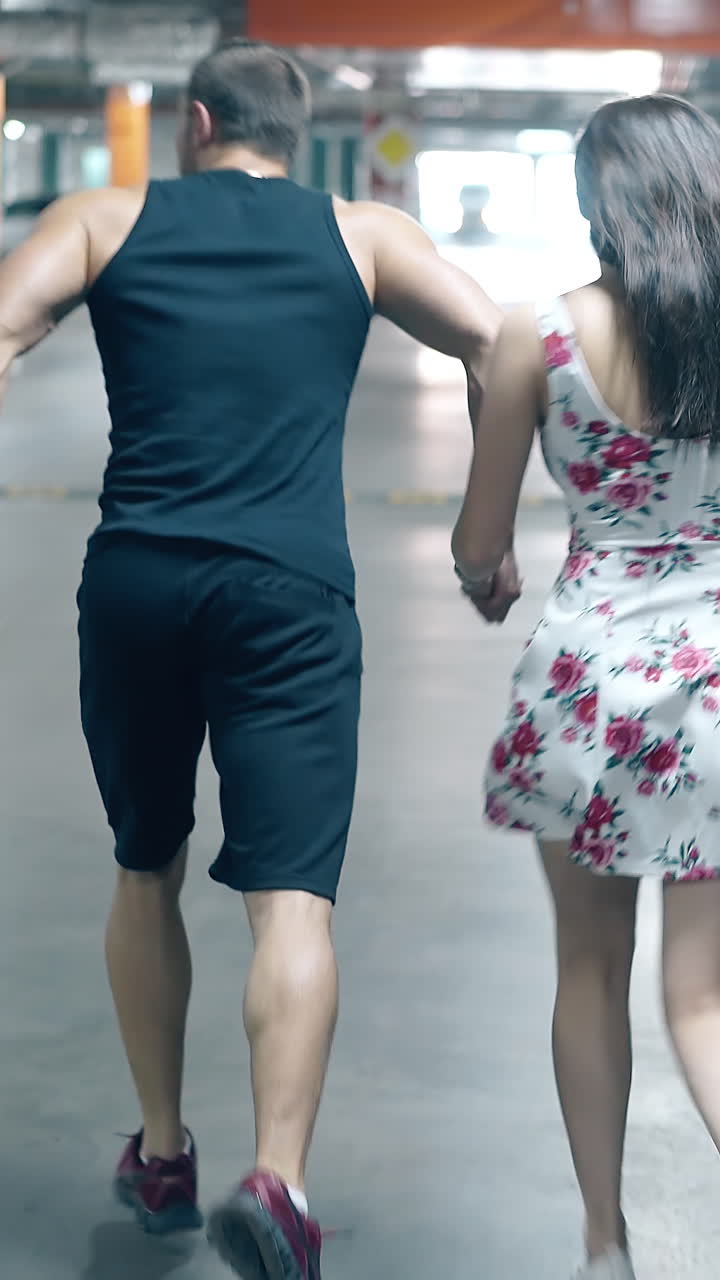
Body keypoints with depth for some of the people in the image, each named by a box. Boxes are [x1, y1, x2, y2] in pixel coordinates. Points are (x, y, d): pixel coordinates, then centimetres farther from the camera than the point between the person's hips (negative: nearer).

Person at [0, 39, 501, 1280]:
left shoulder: (107, 221, 11)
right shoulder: (361, 235, 11)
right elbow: (495, 348, 4)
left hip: (135, 581, 1)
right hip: (293, 593, -1)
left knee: (146, 873, 19)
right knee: (291, 899, -4)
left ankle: (161, 1155, 28)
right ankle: (276, 1179, -20)